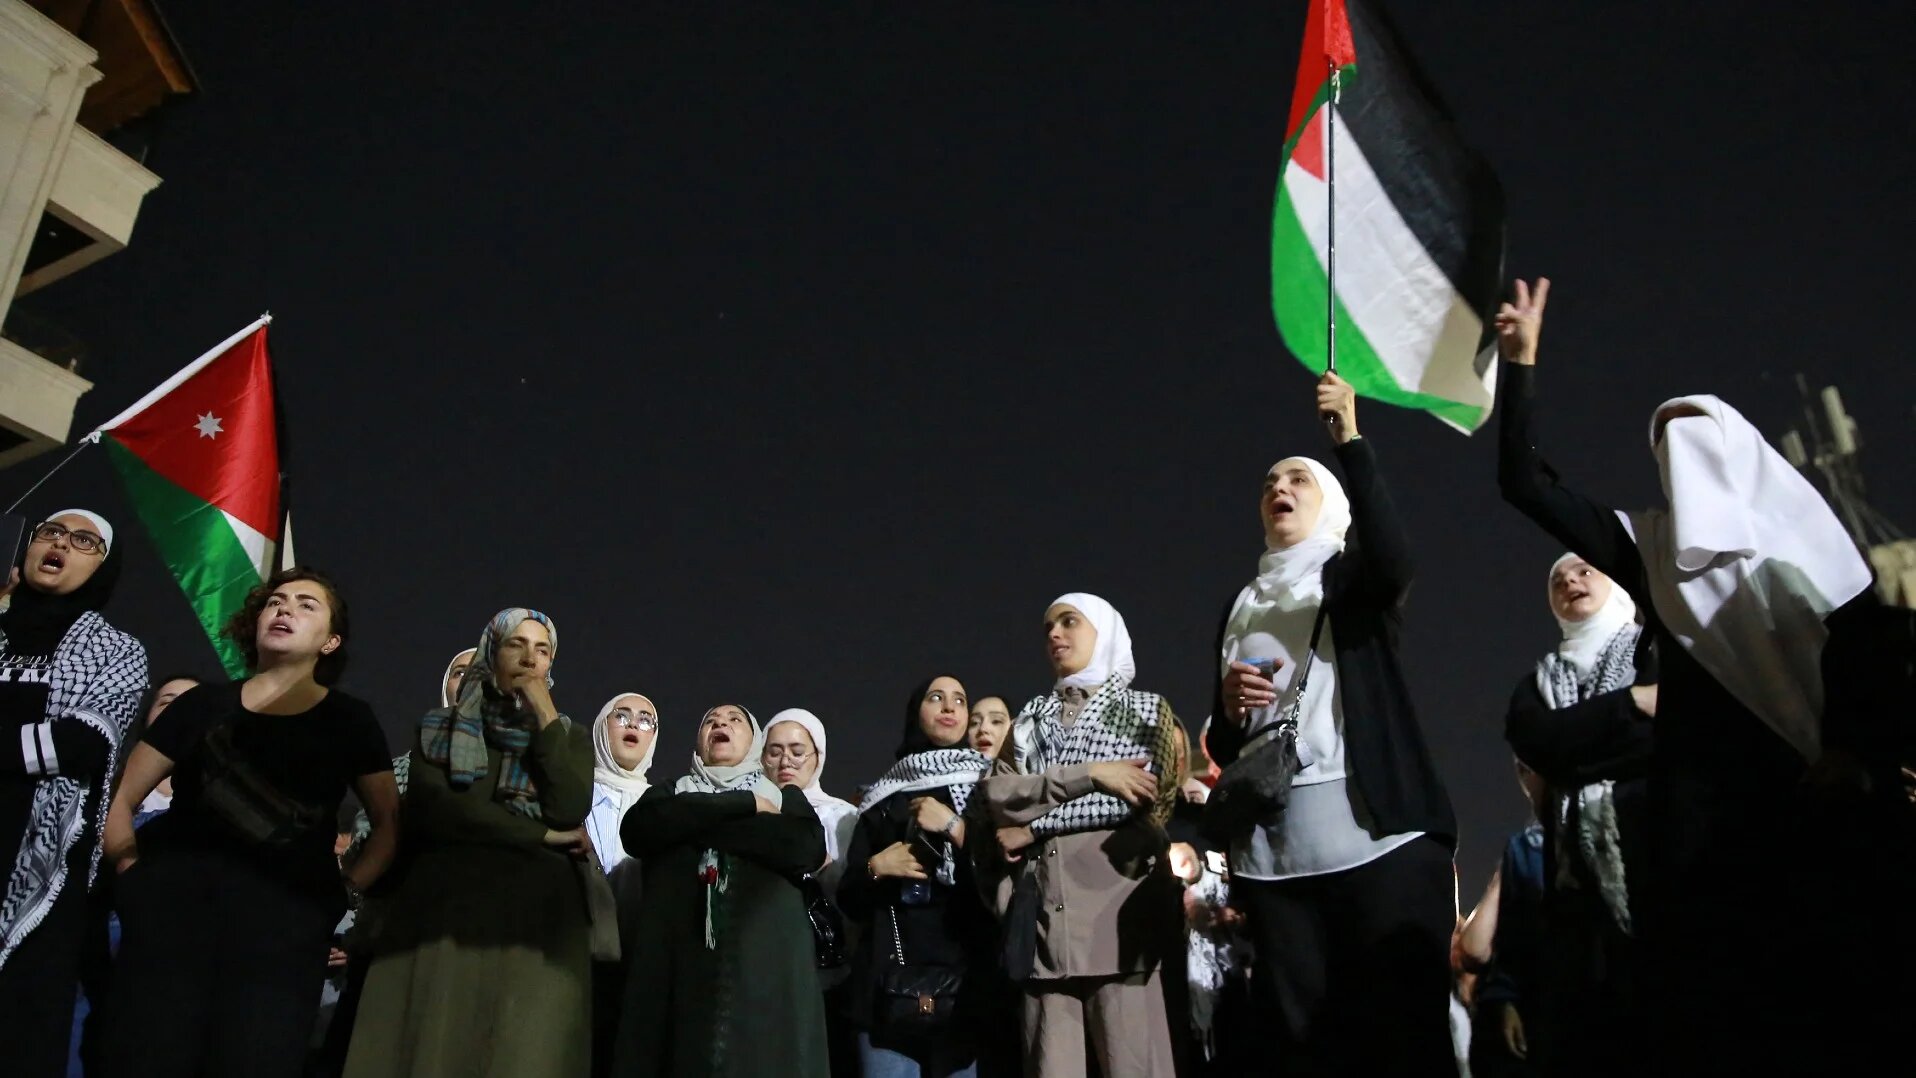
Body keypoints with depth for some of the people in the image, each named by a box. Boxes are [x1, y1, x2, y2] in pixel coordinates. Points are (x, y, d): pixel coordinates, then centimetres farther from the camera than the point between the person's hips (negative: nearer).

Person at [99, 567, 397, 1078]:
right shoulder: (203, 703, 13)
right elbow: (119, 800, 15)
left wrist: (347, 891, 2)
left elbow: (390, 821, 13)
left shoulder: (350, 720, 10)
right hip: (174, 901, 1)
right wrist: (136, 878, 5)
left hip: (285, 911, -1)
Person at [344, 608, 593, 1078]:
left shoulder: (571, 736, 18)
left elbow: (570, 811, -1)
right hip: (447, 902, 0)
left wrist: (545, 716, 1)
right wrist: (541, 835, -3)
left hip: (537, 909, 0)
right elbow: (428, 810, -2)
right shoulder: (439, 728, 17)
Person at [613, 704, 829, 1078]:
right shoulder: (670, 793, 22)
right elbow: (636, 828, -2)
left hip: (766, 965, 0)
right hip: (679, 964, 1)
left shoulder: (786, 798, 20)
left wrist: (697, 825, -2)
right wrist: (745, 804, -3)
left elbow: (808, 847, -3)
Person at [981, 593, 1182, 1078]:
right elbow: (996, 793, 3)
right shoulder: (1031, 717, 20)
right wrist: (1089, 773, -9)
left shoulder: (1147, 708, 12)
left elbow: (1146, 796, -5)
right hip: (1045, 912, 3)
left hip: (1119, 905, -3)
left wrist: (1034, 827, -5)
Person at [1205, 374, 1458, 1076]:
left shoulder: (1355, 578, 10)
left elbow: (1394, 560, -17)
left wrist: (1350, 442, -22)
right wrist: (1229, 703, -3)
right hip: (1274, 852, 4)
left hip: (1380, 836, -4)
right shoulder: (1241, 606, 21)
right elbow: (1222, 745, 19)